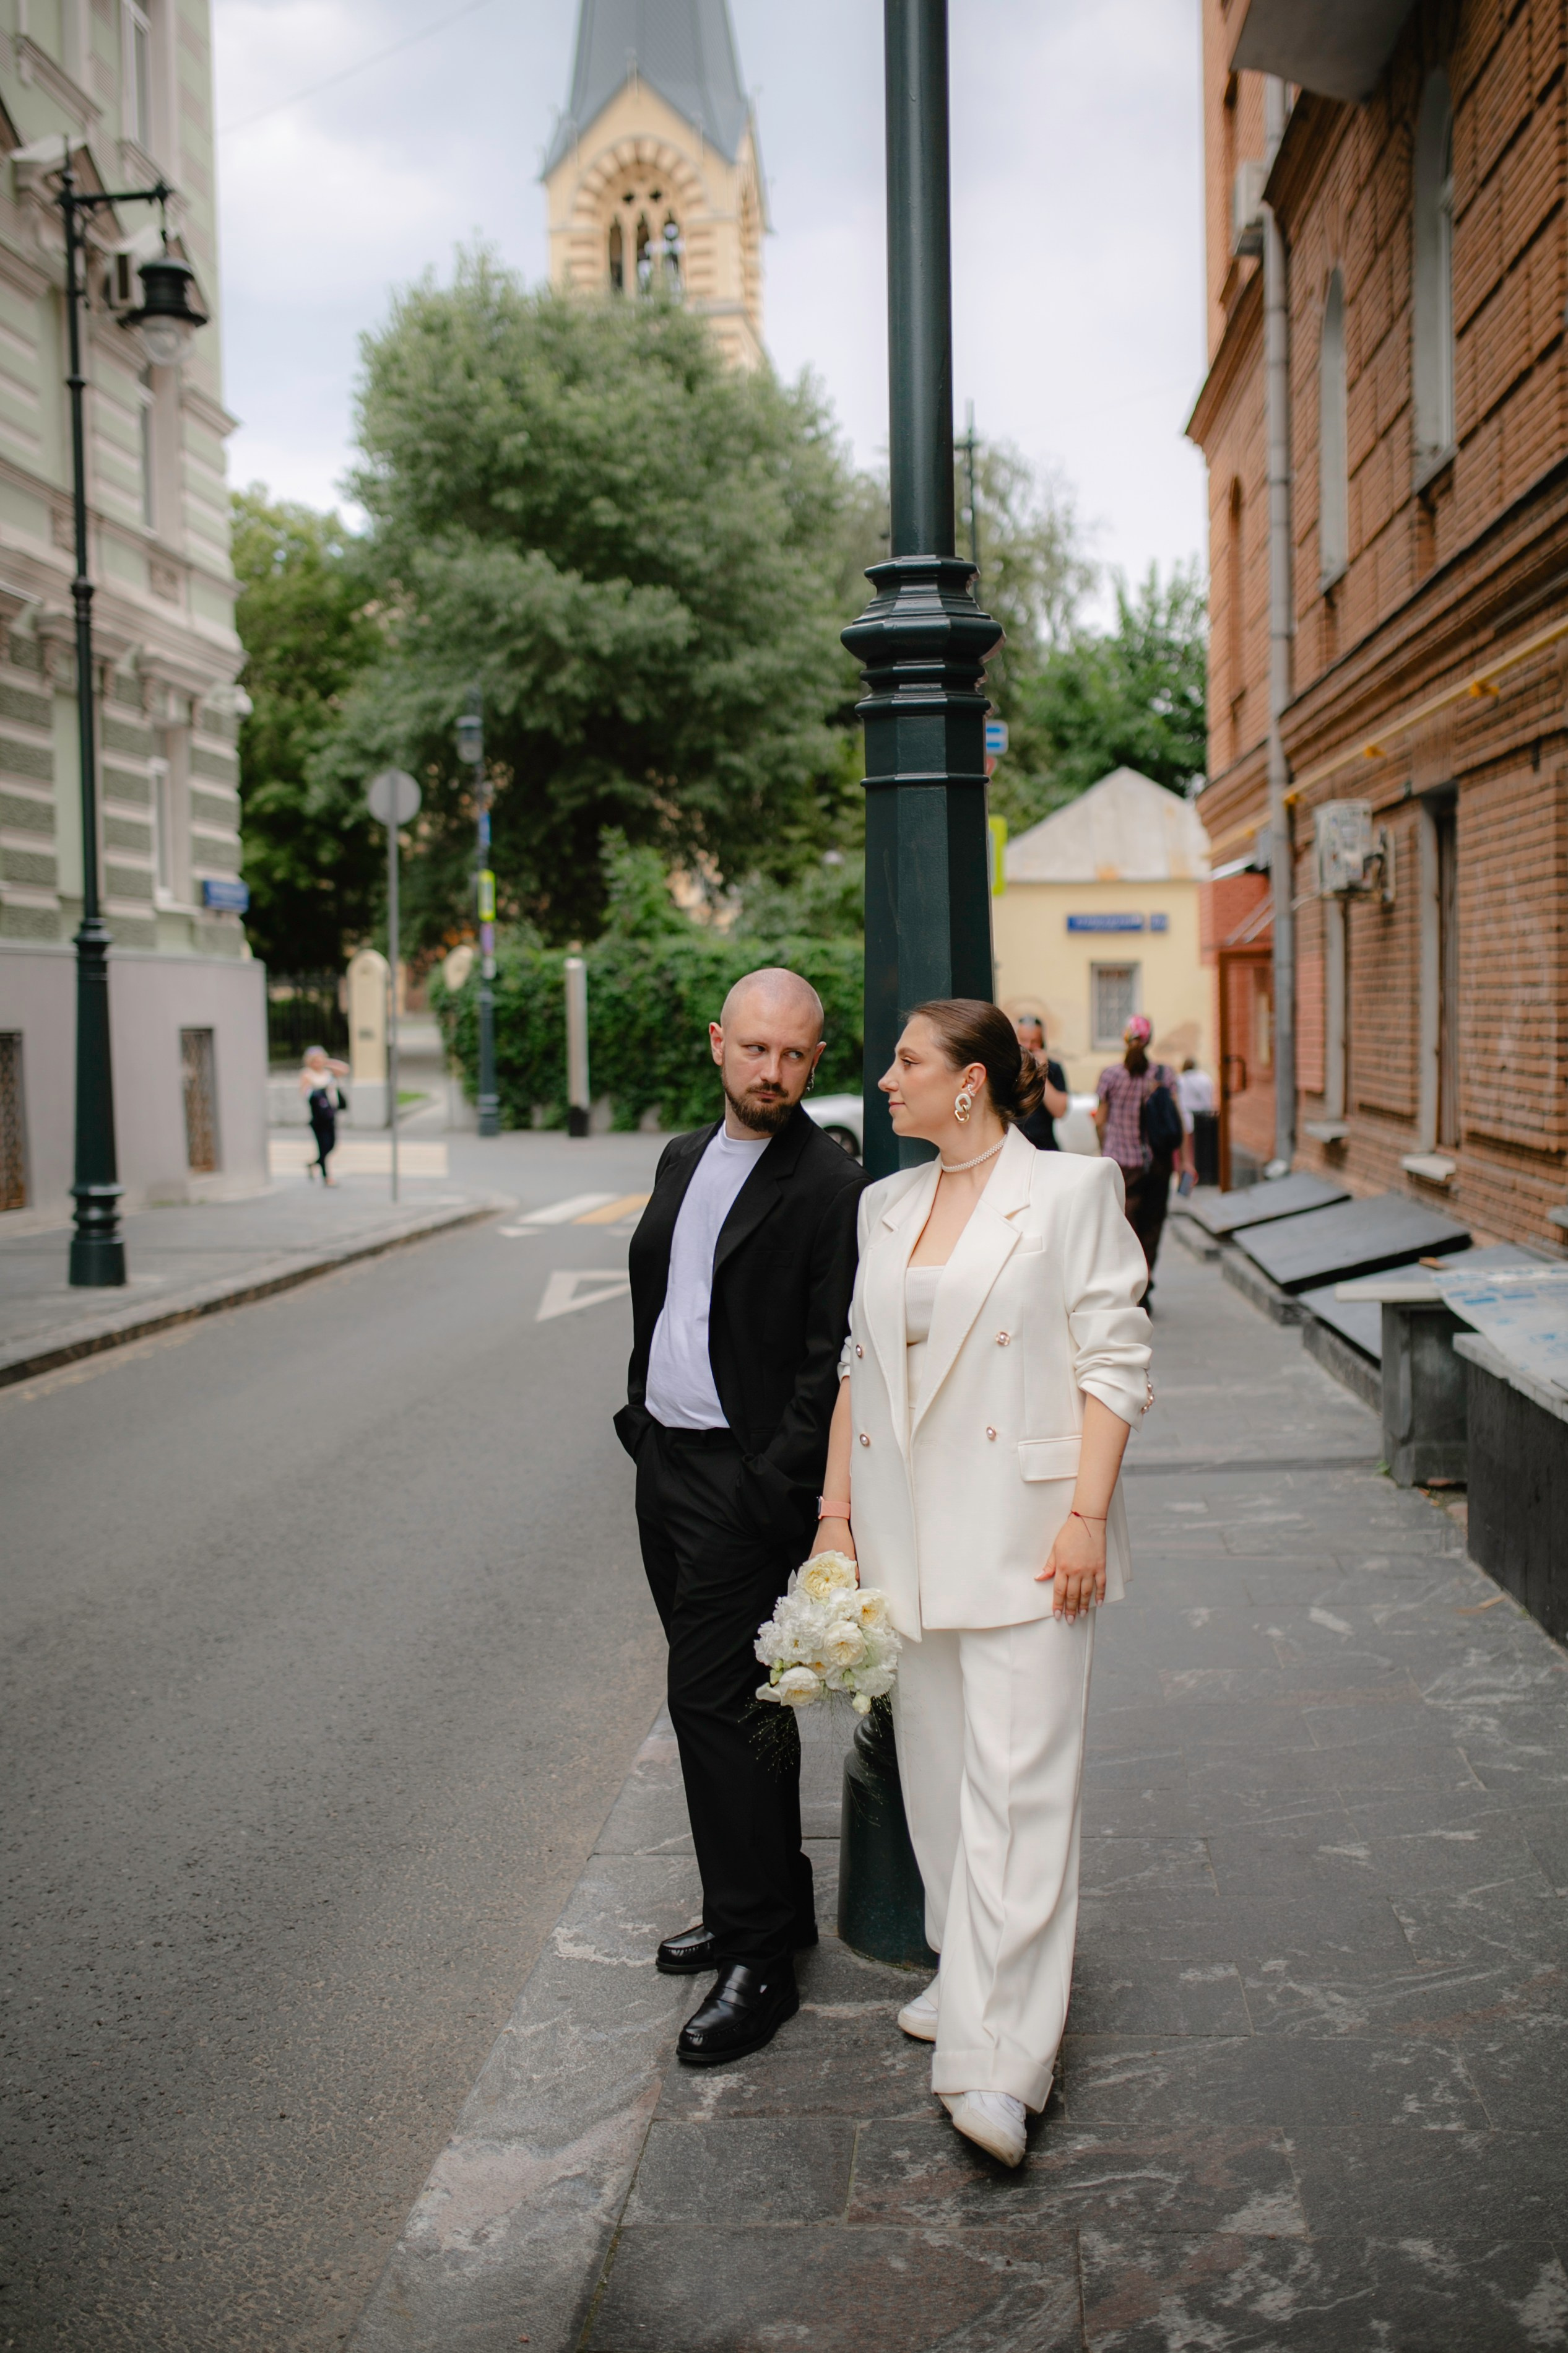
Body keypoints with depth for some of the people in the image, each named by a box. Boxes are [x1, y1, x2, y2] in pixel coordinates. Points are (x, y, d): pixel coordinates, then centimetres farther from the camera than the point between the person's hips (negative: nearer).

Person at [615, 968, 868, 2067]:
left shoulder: (830, 1185, -13)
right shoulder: (684, 1158, 12)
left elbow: (832, 1360, -16)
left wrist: (772, 1488, -19)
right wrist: (639, 1421, 14)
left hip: (745, 1480, -8)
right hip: (665, 1461, 8)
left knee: (719, 1703, -8)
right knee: (724, 1698, 16)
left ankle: (759, 1959, 3)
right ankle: (773, 1903, 30)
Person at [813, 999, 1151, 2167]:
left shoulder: (1070, 1191, -5)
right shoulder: (885, 1206, 13)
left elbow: (1116, 1365, -8)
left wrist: (1086, 1517, -15)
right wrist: (837, 1515, 12)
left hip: (1022, 1531, -6)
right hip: (907, 1536, 6)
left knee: (1019, 1778, -8)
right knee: (937, 1769, 14)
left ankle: (1002, 2061, -7)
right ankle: (968, 1974, 32)